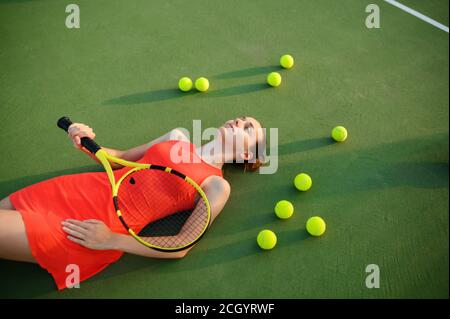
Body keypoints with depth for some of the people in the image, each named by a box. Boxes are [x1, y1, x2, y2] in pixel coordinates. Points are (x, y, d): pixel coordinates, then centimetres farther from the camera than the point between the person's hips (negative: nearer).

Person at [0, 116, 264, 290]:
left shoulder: (217, 186, -7)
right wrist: (88, 145, -2)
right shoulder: (178, 136, 10)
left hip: (99, 226, -6)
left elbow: (181, 247, -14)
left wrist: (112, 240, -20)